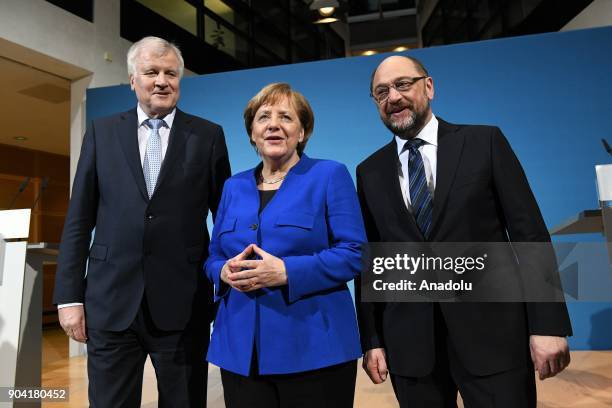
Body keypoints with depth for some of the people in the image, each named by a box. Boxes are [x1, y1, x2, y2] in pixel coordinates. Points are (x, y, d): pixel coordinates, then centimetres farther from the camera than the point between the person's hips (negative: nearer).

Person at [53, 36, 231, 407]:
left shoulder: (208, 136, 2)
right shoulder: (102, 132, 7)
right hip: (111, 300, 2)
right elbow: (79, 220, 6)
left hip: (183, 303, -1)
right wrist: (69, 295, 2)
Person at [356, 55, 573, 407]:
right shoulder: (370, 172, 6)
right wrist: (372, 339, 4)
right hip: (409, 342, 2)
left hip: (491, 332, -1)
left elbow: (530, 234, -3)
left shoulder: (485, 142, 0)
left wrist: (548, 324, -8)